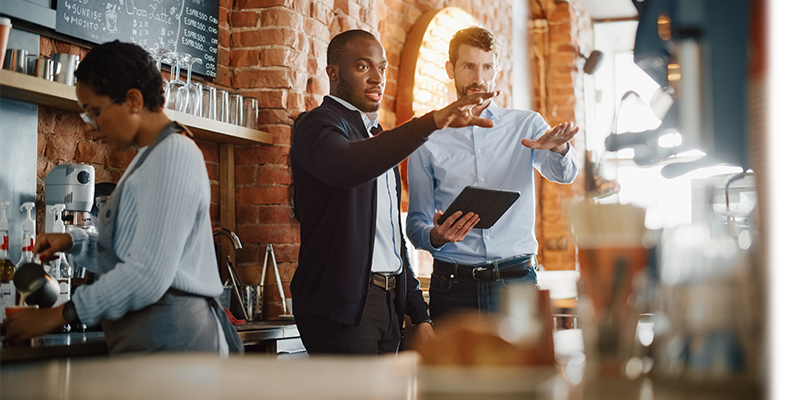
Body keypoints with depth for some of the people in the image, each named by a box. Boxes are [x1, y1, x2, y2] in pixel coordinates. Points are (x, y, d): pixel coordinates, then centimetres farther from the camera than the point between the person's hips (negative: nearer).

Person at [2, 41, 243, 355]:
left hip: (168, 340, -9)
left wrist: (60, 314, -12)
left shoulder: (173, 154, -10)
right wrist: (75, 242, 12)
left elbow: (149, 275, -18)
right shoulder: (151, 157, 22)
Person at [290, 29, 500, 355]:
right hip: (341, 306, -8)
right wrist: (432, 121, -39)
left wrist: (420, 315, 18)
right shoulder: (319, 125, -5)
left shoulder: (376, 138, 23)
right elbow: (348, 167, -31)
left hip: (388, 303, 8)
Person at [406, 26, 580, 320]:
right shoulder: (427, 141, 8)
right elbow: (416, 222, 7)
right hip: (453, 283, 0)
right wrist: (435, 236, -16)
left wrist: (558, 148, -31)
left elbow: (564, 174, -7)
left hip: (516, 282, 0)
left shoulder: (526, 126, 10)